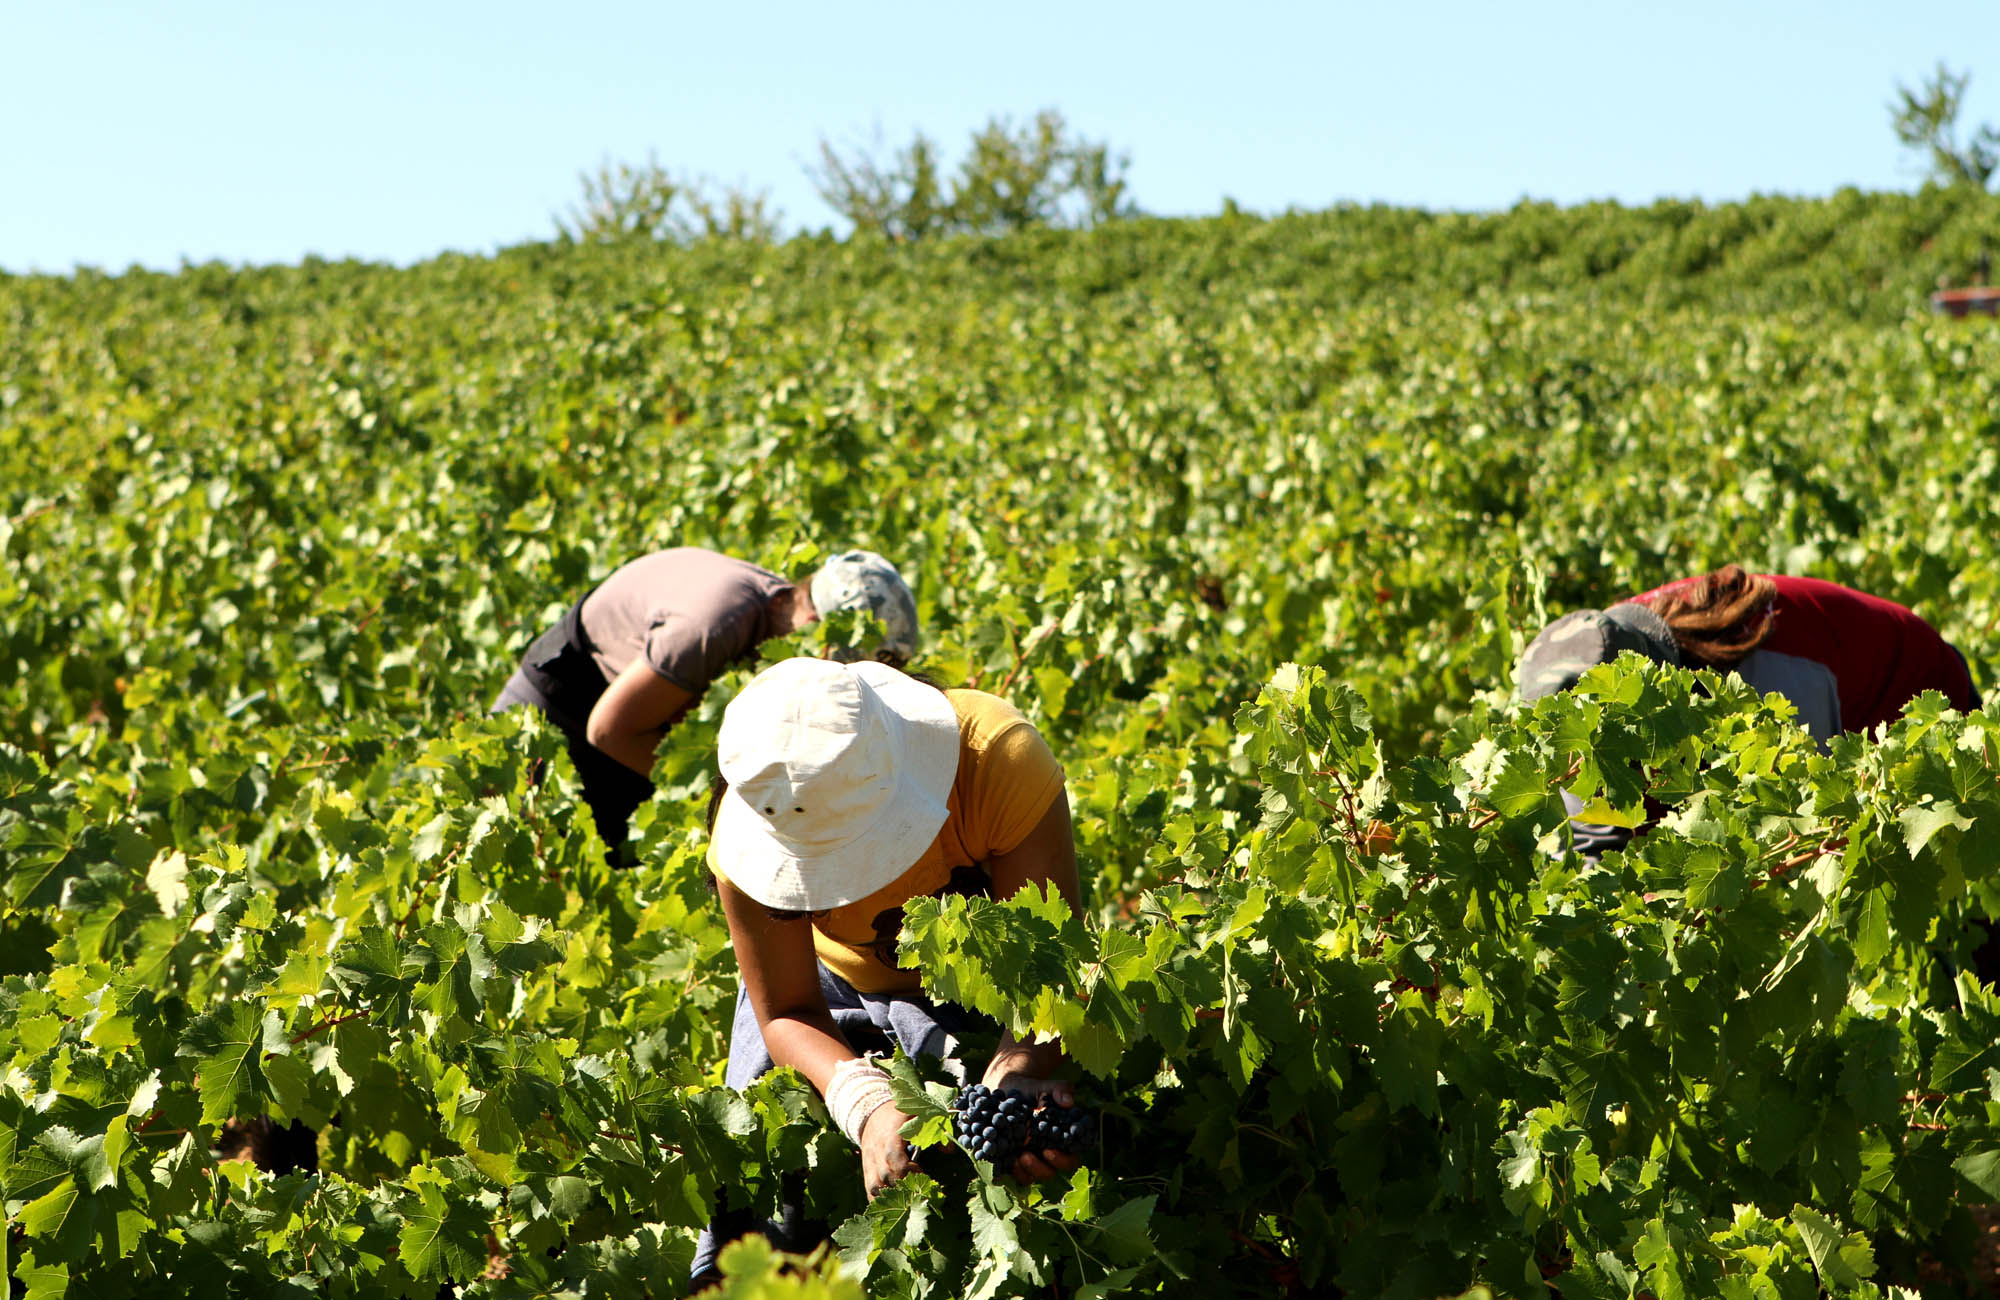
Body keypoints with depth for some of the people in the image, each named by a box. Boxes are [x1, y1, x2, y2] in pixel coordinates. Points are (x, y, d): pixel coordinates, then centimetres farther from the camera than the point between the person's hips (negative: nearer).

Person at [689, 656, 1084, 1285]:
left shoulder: (1000, 756, -41)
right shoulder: (747, 846, -34)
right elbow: (787, 1013, -25)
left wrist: (1014, 1074, -60)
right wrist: (867, 1105, -46)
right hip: (833, 981, 1)